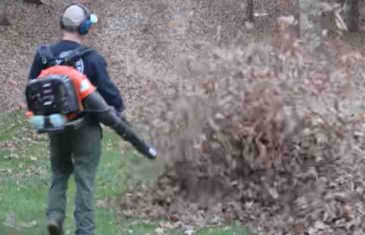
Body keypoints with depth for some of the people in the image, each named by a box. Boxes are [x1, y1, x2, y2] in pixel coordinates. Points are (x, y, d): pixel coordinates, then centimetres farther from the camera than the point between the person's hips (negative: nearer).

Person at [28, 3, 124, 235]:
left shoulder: (44, 55, -5)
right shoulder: (92, 58, -16)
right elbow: (108, 89, -12)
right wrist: (119, 107, 9)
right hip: (86, 127, -3)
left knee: (59, 172, 22)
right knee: (85, 179, 6)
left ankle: (55, 215, 4)